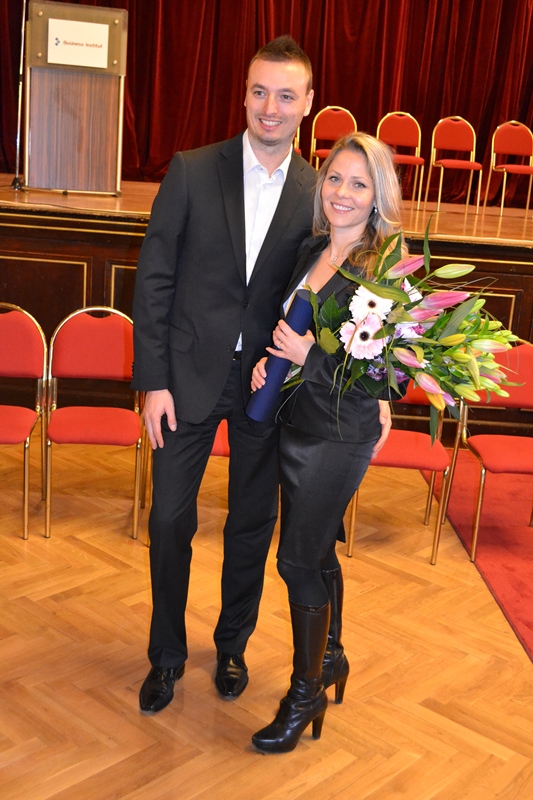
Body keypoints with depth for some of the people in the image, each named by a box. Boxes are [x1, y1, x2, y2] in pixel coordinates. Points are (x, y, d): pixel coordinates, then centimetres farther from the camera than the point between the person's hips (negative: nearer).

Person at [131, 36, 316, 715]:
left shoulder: (319, 194, -2)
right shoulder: (191, 172, -6)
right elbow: (153, 280, -5)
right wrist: (153, 381, -8)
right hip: (190, 374, -1)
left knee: (252, 521, 14)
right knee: (169, 519, 6)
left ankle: (233, 645, 37)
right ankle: (166, 654, 29)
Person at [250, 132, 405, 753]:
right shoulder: (312, 250, 5)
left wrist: (310, 357, -26)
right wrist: (269, 360, -4)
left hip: (340, 437, -7)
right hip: (295, 423, 7)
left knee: (299, 558, 0)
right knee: (318, 549, 19)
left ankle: (306, 694, 21)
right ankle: (330, 659, 42)